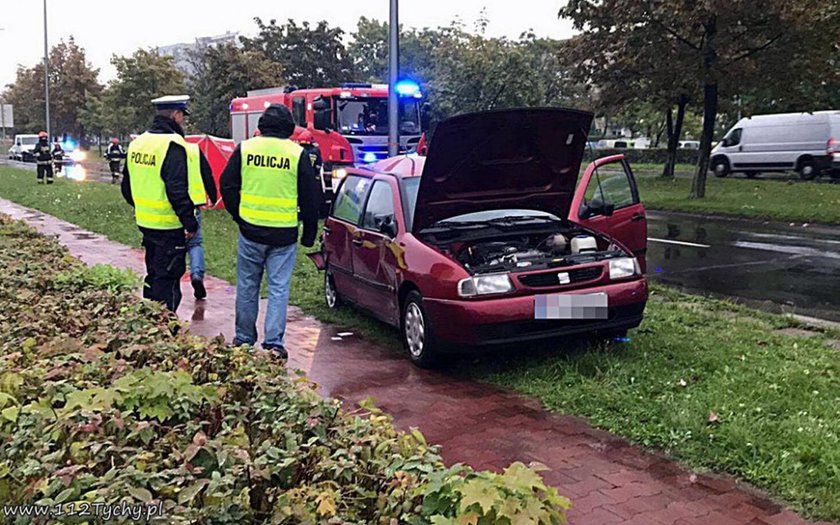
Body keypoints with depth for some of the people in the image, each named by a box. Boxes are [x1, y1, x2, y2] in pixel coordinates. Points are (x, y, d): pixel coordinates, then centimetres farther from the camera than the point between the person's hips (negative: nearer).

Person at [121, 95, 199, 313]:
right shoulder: (172, 145, -18)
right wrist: (190, 222, -15)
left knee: (153, 275, 20)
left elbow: (127, 186, 17)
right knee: (168, 280, 0)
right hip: (169, 227, -9)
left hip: (145, 222, 9)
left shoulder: (137, 143, 10)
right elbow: (177, 190, -23)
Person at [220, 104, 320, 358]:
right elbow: (310, 197, 1)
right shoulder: (298, 154, -3)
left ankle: (243, 338, 22)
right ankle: (274, 342, 0)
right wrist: (309, 233, 10)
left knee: (247, 286, 13)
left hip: (250, 232, 2)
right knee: (279, 288, 4)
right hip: (284, 235, -1)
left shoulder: (244, 149, 1)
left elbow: (227, 186, 6)